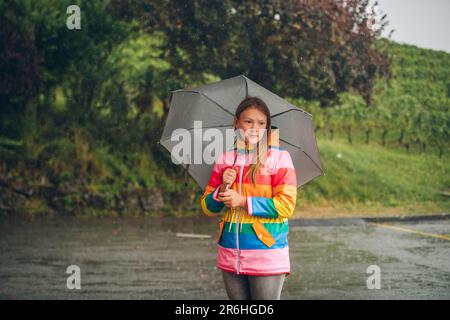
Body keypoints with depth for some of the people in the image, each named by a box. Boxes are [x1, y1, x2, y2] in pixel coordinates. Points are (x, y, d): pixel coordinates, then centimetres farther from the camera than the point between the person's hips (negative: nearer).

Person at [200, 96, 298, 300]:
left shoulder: (279, 157, -3)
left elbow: (286, 205, -11)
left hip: (267, 255, -4)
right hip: (231, 256, 4)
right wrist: (223, 190, -10)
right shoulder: (225, 159, 9)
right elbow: (208, 207, 11)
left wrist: (244, 202, -14)